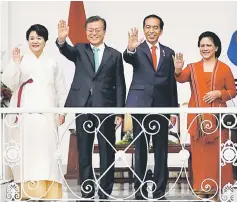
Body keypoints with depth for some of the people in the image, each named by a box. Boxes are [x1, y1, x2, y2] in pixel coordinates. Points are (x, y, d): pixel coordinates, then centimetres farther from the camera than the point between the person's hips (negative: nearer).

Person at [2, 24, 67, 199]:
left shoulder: (52, 63, 13)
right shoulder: (20, 61, 7)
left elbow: (61, 90, 14)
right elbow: (10, 83, -3)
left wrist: (62, 111, 5)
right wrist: (15, 63, -12)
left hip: (46, 113, 1)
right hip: (26, 112, -1)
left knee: (47, 149, -5)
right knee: (27, 148, -7)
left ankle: (49, 192, -4)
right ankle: (28, 191, -8)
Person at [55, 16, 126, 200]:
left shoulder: (115, 55, 7)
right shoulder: (80, 50, 9)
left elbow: (120, 86, 4)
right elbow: (67, 51, -14)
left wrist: (120, 112, -3)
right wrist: (61, 40, -37)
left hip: (106, 108, -1)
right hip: (83, 108, 1)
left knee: (107, 152, 3)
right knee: (84, 152, 6)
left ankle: (105, 193, 11)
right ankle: (87, 193, 15)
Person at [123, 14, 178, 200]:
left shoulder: (168, 52, 9)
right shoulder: (137, 50, 0)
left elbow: (172, 82, 9)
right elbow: (127, 58, -24)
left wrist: (174, 110, 6)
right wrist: (130, 49, -48)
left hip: (161, 106, 3)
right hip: (141, 105, -2)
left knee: (161, 151, 5)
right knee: (140, 150, 5)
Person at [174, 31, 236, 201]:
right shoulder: (193, 68, 7)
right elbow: (181, 78, -12)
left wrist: (218, 93, -14)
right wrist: (178, 70, -34)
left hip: (217, 118, -2)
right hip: (197, 118, 2)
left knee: (217, 152, 1)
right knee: (199, 153, 4)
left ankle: (216, 188, 9)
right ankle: (201, 188, 11)